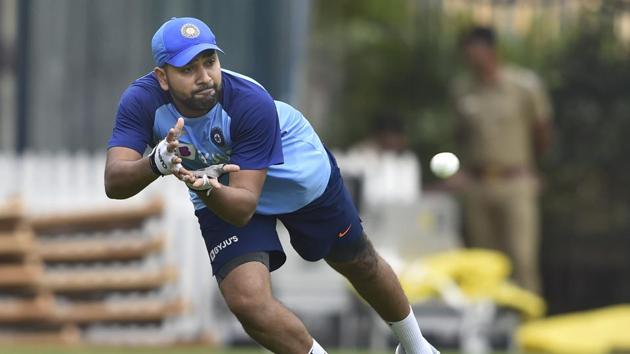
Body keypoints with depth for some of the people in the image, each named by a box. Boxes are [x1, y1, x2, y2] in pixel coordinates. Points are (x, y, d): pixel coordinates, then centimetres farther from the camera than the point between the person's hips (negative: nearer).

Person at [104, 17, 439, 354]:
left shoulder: (252, 103, -38)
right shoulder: (143, 101, -31)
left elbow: (244, 206, -40)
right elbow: (113, 183, -41)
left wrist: (207, 190, -63)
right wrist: (156, 162, -62)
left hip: (299, 172, -1)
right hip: (220, 196, 1)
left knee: (361, 264, 18)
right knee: (248, 303, -21)